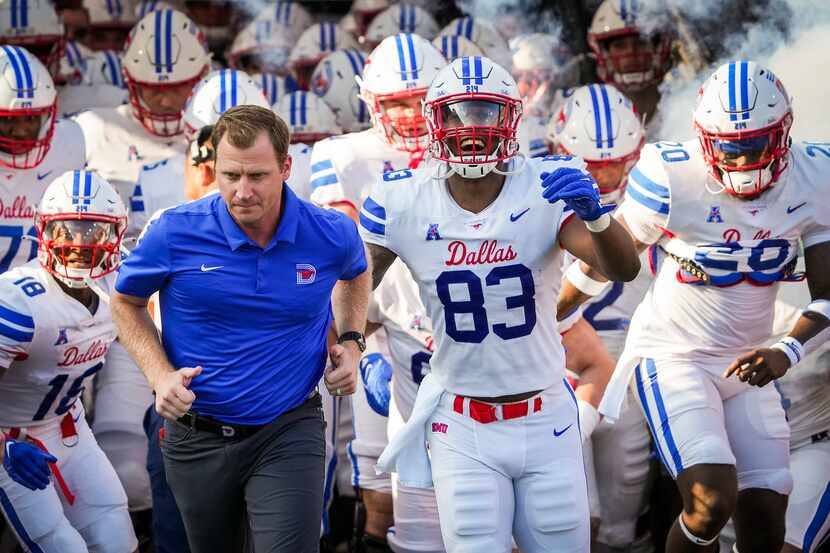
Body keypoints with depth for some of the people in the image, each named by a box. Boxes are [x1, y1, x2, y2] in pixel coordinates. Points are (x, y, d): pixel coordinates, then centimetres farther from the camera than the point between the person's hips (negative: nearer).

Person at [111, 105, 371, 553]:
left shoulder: (331, 235, -9)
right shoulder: (174, 233, -14)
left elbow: (354, 273, 18)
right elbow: (126, 303, 4)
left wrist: (351, 340, 3)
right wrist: (160, 374, -10)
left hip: (289, 432, -1)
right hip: (197, 438, 1)